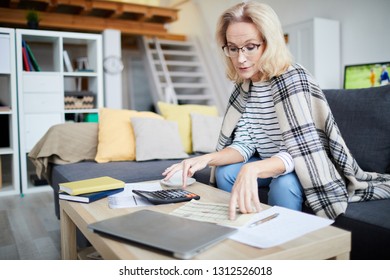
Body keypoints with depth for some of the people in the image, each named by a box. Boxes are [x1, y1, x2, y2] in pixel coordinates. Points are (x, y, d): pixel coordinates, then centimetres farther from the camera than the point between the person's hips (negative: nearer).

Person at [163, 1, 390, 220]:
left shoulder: (292, 79, -24)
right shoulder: (244, 85, -3)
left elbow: (299, 153, -32)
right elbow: (244, 144, -8)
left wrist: (252, 170, -50)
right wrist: (206, 159, -26)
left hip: (307, 169, -6)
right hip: (273, 165, 7)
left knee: (283, 183, -34)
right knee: (225, 172, -8)